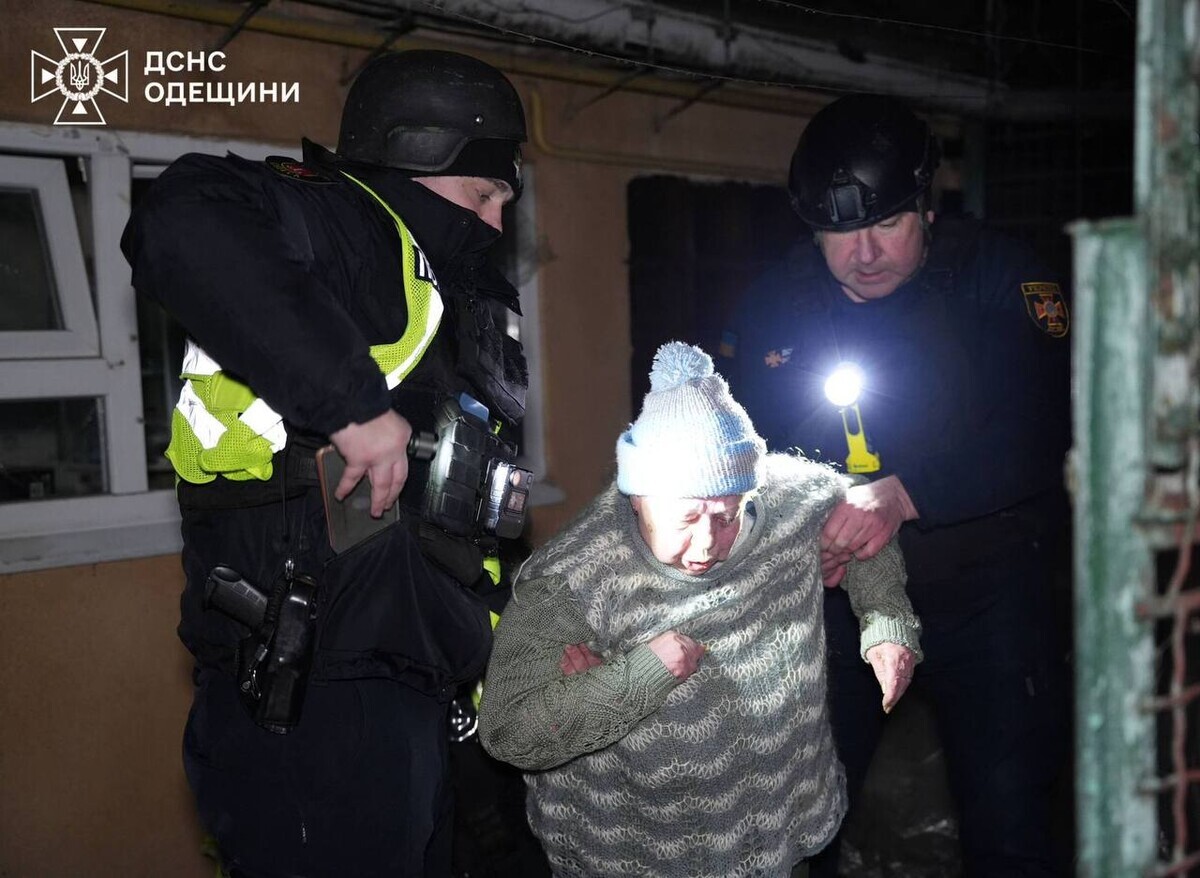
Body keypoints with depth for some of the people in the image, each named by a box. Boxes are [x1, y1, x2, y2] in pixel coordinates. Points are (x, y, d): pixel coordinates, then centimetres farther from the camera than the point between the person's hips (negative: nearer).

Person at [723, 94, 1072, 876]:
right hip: (836, 593, 3)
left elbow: (1046, 424, -22)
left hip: (985, 593, -2)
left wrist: (904, 494, -32)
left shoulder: (996, 274, -9)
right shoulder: (778, 306, 0)